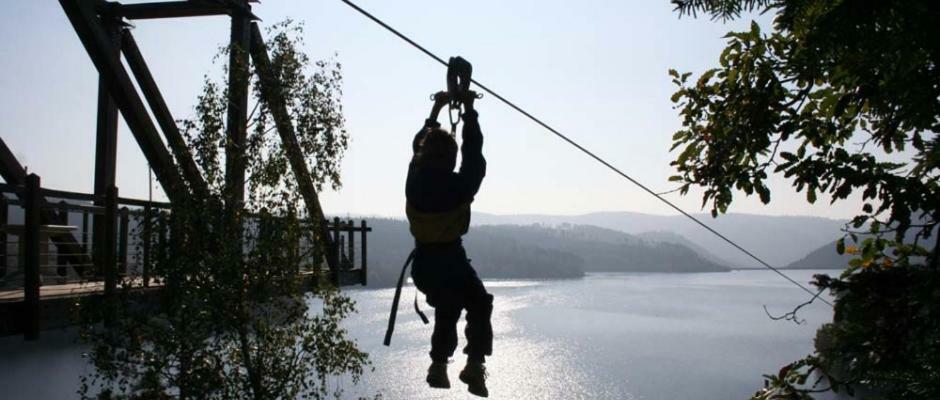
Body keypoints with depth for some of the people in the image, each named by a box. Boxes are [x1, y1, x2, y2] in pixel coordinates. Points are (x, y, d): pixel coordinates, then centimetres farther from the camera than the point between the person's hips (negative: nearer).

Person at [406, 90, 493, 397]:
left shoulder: (415, 180, -4)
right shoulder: (459, 185, -16)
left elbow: (418, 145, 13)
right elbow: (474, 153, -3)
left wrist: (436, 110, 20)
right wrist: (469, 111, 4)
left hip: (424, 263, 5)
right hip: (452, 261, -5)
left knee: (447, 309, 26)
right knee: (479, 305, 14)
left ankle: (439, 365, 26)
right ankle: (475, 364, 0)